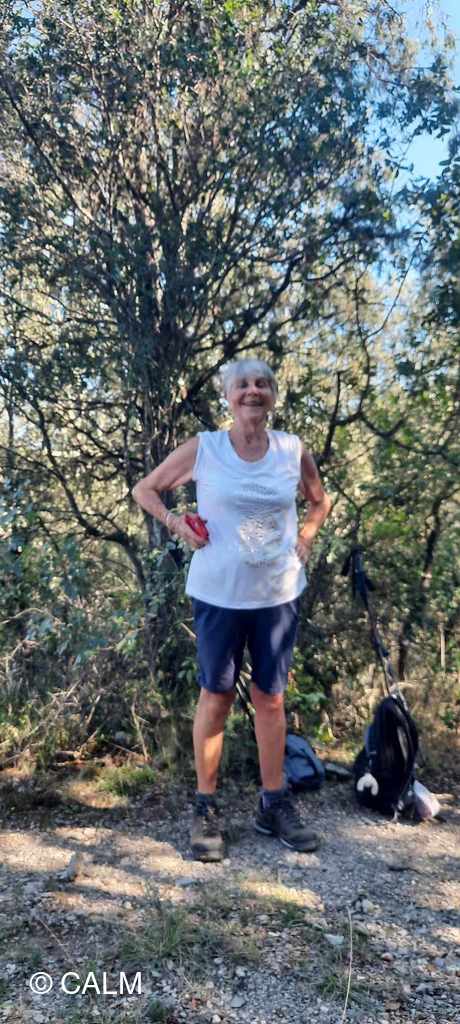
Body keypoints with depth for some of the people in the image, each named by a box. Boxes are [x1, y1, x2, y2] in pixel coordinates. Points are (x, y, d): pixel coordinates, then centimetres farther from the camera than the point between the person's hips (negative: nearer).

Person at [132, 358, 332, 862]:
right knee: (216, 697, 7)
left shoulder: (294, 450, -1)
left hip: (279, 593, 2)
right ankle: (206, 808, 22)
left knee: (271, 698, 12)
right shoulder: (202, 448, -7)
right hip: (219, 593, -2)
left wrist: (306, 537, 1)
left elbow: (320, 500, 18)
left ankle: (274, 805, 27)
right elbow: (144, 489, 5)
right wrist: (176, 524, -9)